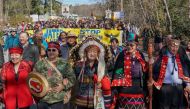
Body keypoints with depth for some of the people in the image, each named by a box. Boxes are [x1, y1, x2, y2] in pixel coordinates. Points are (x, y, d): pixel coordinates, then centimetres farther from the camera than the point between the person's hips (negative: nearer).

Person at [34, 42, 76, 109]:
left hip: (60, 100, -2)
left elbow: (72, 78, -1)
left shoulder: (64, 64, 2)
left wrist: (63, 86, -14)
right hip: (43, 99, 2)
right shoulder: (40, 64, 7)